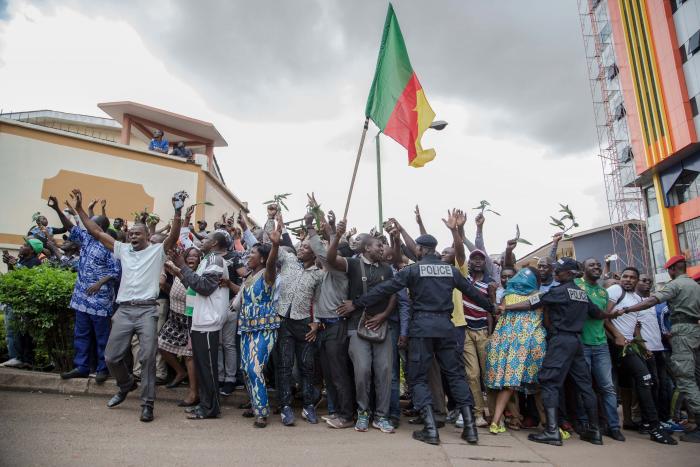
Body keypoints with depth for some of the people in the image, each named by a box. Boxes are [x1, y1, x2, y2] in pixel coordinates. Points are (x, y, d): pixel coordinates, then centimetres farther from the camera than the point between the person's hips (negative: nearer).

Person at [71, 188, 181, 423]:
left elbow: (173, 236, -14)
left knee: (147, 357, -6)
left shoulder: (158, 250, 3)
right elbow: (96, 231, 16)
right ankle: (126, 384, 37)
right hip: (124, 310, 5)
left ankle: (147, 403, 5)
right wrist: (79, 208, 14)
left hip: (147, 310, -4)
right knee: (111, 357, 8)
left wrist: (178, 213, -28)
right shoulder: (123, 249, 14)